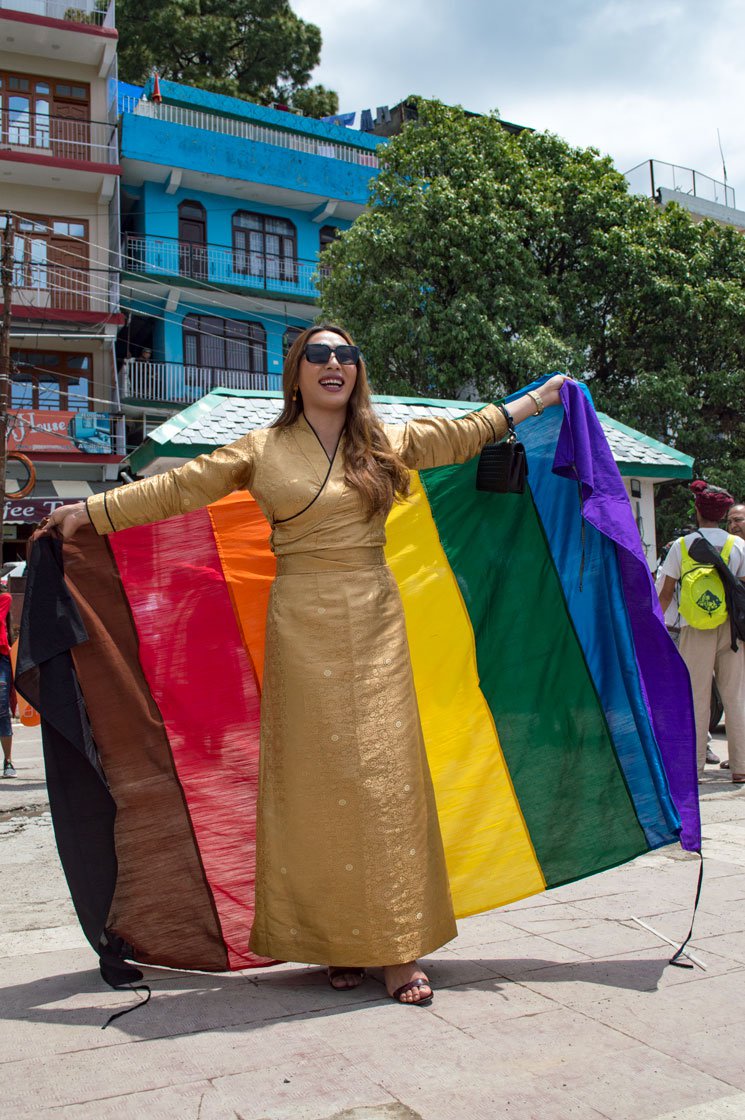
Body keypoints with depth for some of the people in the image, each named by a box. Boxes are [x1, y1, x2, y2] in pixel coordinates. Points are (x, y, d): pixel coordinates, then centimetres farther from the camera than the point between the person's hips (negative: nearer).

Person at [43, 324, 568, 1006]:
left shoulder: (386, 443, 12)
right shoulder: (264, 450, 5)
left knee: (385, 774, -3)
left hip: (374, 621, 2)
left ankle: (397, 948, 4)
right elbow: (178, 489, 6)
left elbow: (463, 435, 21)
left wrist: (539, 399, 28)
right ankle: (338, 943, 11)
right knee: (316, 776, 0)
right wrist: (90, 512, 5)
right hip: (303, 624, -1)